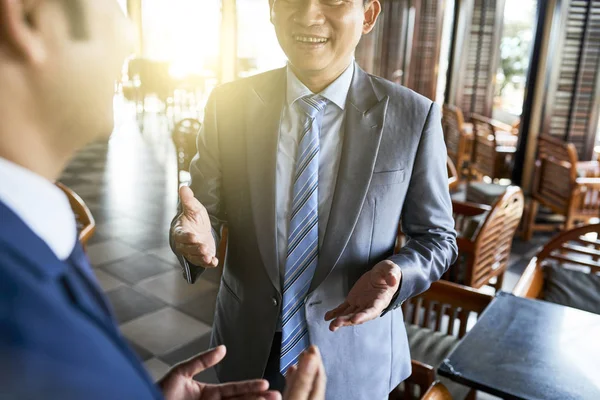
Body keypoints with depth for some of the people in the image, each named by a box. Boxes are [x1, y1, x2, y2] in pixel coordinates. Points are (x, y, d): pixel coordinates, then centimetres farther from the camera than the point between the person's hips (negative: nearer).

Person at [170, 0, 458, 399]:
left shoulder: (414, 117, -13)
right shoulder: (229, 105, -9)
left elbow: (437, 237, -4)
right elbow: (206, 209, -3)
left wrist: (396, 273, -24)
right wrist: (194, 232, -26)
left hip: (353, 353, -1)